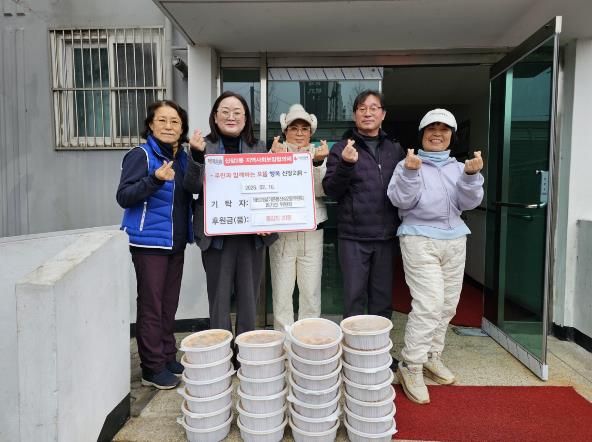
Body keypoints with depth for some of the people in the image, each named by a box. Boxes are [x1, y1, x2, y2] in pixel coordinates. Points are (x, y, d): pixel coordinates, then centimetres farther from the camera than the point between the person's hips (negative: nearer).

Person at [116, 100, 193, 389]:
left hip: (176, 242, 7)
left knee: (169, 305, 14)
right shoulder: (141, 155, -10)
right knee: (151, 307, 0)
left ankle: (168, 358, 26)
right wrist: (155, 179, -30)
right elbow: (124, 197, -17)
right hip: (149, 242, -6)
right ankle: (152, 368, 11)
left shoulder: (182, 157, 9)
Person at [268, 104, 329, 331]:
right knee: (281, 292, 4)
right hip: (281, 232, -1)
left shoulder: (319, 154, 7)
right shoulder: (275, 152, 4)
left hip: (312, 231, 1)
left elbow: (320, 191, -6)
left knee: (311, 292, 5)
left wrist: (318, 163, -23)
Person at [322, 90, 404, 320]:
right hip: (353, 236, -3)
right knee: (354, 296, 4)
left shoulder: (395, 150, 10)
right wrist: (346, 164, -20)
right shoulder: (341, 149, 1)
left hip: (385, 235, 3)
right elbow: (331, 190, -6)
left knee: (383, 297, 13)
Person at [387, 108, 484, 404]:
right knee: (429, 304, -13)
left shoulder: (459, 167, 13)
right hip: (420, 240, -5)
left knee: (447, 305, 9)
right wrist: (410, 173, -24)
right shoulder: (408, 164, 2)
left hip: (454, 241, 6)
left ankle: (431, 357, 25)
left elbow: (469, 203, 1)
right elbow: (401, 201, -10)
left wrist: (471, 175, -15)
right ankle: (411, 366, -2)